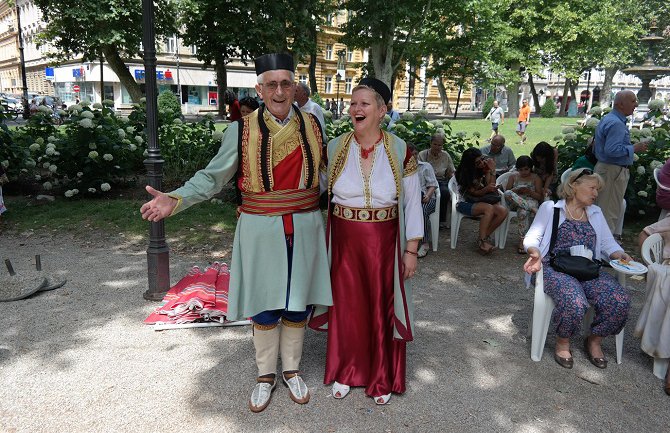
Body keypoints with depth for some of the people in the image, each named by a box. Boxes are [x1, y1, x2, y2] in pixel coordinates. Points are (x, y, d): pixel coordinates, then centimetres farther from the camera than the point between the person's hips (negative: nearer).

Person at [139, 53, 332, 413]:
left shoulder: (312, 126, 3)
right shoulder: (241, 131, -5)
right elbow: (212, 177, -4)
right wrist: (174, 200, -18)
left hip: (304, 228, 2)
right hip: (260, 231, -2)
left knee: (297, 303, 12)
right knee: (264, 306, 9)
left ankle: (292, 370, 34)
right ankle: (265, 375, 31)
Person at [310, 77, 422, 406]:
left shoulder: (400, 151, -5)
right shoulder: (335, 148, -2)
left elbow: (412, 204, -1)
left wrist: (411, 250, -3)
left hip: (383, 241, -1)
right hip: (344, 240, 1)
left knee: (382, 307, 10)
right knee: (346, 305, 12)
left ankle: (381, 378, 33)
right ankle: (345, 371, 36)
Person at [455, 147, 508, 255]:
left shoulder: (485, 168, 2)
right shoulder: (465, 173, -10)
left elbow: (492, 188, -3)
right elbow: (474, 193, -10)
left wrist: (492, 171, -12)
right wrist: (486, 189, -30)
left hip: (484, 200, 5)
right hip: (467, 203, -5)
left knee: (503, 211, -23)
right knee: (489, 208, -34)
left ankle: (485, 236, -14)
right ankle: (482, 242, -29)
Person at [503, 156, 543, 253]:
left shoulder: (536, 178, 11)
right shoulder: (513, 177, 16)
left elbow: (539, 197, 6)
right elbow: (506, 192, 8)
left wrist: (529, 192, -12)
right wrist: (516, 190, -11)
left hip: (531, 201, -2)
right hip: (514, 203, 2)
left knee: (523, 212, -39)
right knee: (508, 194, -34)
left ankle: (522, 241, -29)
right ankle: (532, 209, -35)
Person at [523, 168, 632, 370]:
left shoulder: (596, 212, 24)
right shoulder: (550, 208, 10)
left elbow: (607, 242, 19)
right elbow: (532, 237, 4)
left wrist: (620, 255, -4)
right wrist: (535, 252, -18)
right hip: (556, 268, -5)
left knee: (620, 300, -23)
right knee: (574, 303, -35)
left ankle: (595, 340, 3)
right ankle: (562, 341, -4)